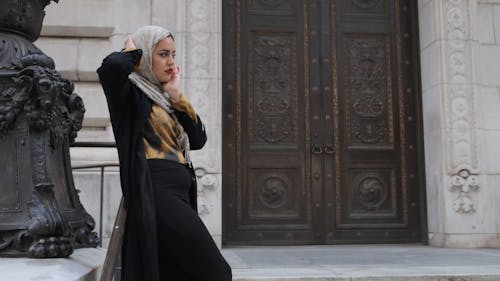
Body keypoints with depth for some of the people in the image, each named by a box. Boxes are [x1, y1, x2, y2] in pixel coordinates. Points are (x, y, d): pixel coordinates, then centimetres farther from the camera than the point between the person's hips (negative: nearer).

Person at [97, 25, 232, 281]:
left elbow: (198, 140, 14)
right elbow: (111, 66, -23)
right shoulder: (132, 93, 1)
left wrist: (177, 96, 8)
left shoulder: (163, 99, 24)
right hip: (157, 193, -8)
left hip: (176, 193, 8)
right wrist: (134, 51, -1)